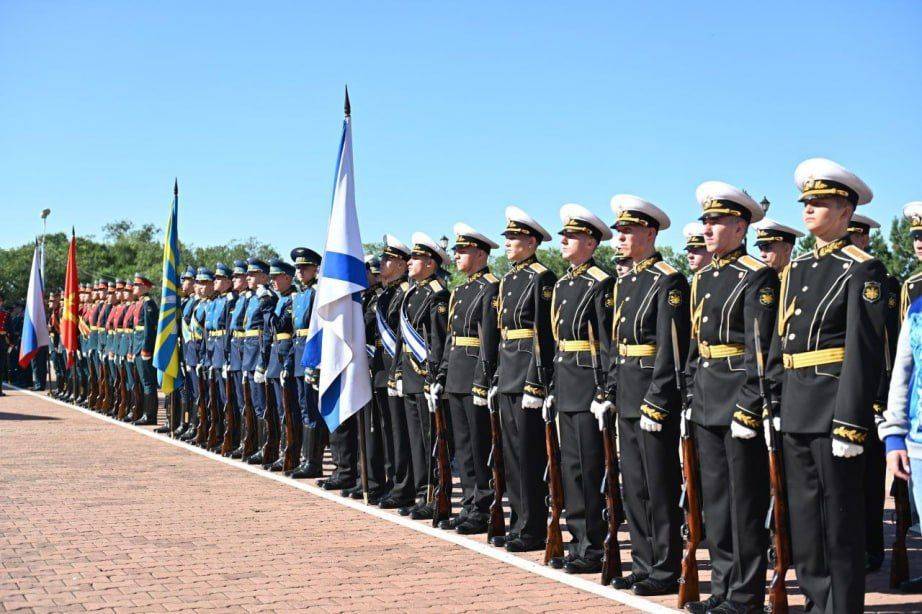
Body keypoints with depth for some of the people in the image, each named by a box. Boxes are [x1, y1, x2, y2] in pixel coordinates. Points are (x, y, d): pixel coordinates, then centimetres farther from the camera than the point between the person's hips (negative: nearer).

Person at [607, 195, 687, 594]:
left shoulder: (670, 281, -12)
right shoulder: (624, 283, 15)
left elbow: (672, 349, -17)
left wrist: (655, 404, -20)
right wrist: (611, 391, 13)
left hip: (656, 396, -9)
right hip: (628, 397, 9)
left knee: (660, 487, 0)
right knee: (633, 486, 13)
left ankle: (665, 571, 9)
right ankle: (643, 564, 23)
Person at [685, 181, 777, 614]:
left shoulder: (758, 277, -10)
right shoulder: (703, 278, 15)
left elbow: (760, 348, -16)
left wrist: (748, 408, -19)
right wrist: (691, 398, 14)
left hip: (741, 401, -8)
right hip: (706, 406, 8)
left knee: (745, 502, 0)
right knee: (714, 500, 13)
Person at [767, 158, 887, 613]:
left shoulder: (861, 270, -8)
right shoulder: (797, 269, 15)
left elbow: (864, 353, -14)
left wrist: (851, 424, -19)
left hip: (834, 408, -8)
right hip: (795, 413, 8)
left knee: (840, 520, 0)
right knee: (804, 519, 13)